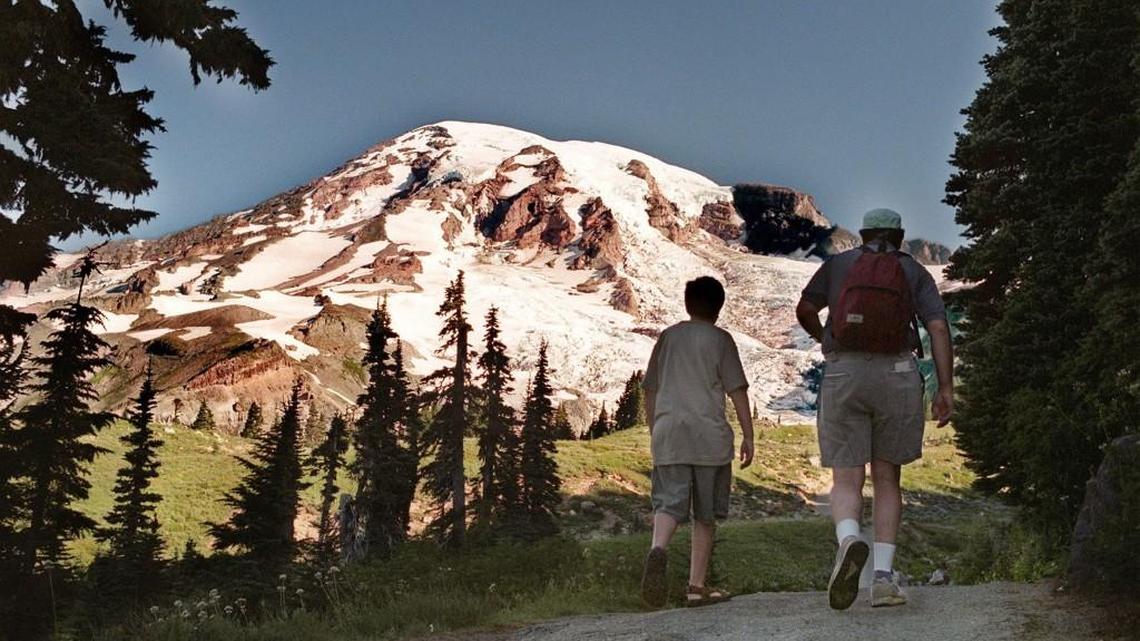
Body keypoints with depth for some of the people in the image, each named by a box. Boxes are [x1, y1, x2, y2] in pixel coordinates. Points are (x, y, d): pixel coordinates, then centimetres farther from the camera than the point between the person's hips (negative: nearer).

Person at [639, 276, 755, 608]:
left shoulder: (668, 337, 13)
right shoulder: (720, 339, 2)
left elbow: (650, 391, 16)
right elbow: (737, 390, -2)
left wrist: (654, 432, 24)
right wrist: (748, 436, 4)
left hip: (668, 435, 2)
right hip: (708, 435, -2)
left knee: (668, 504, -4)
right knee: (705, 514, 8)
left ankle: (657, 549, -35)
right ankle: (697, 586, 12)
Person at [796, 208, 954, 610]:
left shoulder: (838, 264, 14)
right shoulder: (915, 272, 13)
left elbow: (804, 309, 6)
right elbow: (938, 327, 1)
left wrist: (821, 337, 28)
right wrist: (946, 388, -1)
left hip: (844, 376, 0)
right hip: (897, 376, 1)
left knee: (846, 482, 0)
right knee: (887, 478, 13)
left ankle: (849, 541, -33)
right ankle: (883, 577, 3)